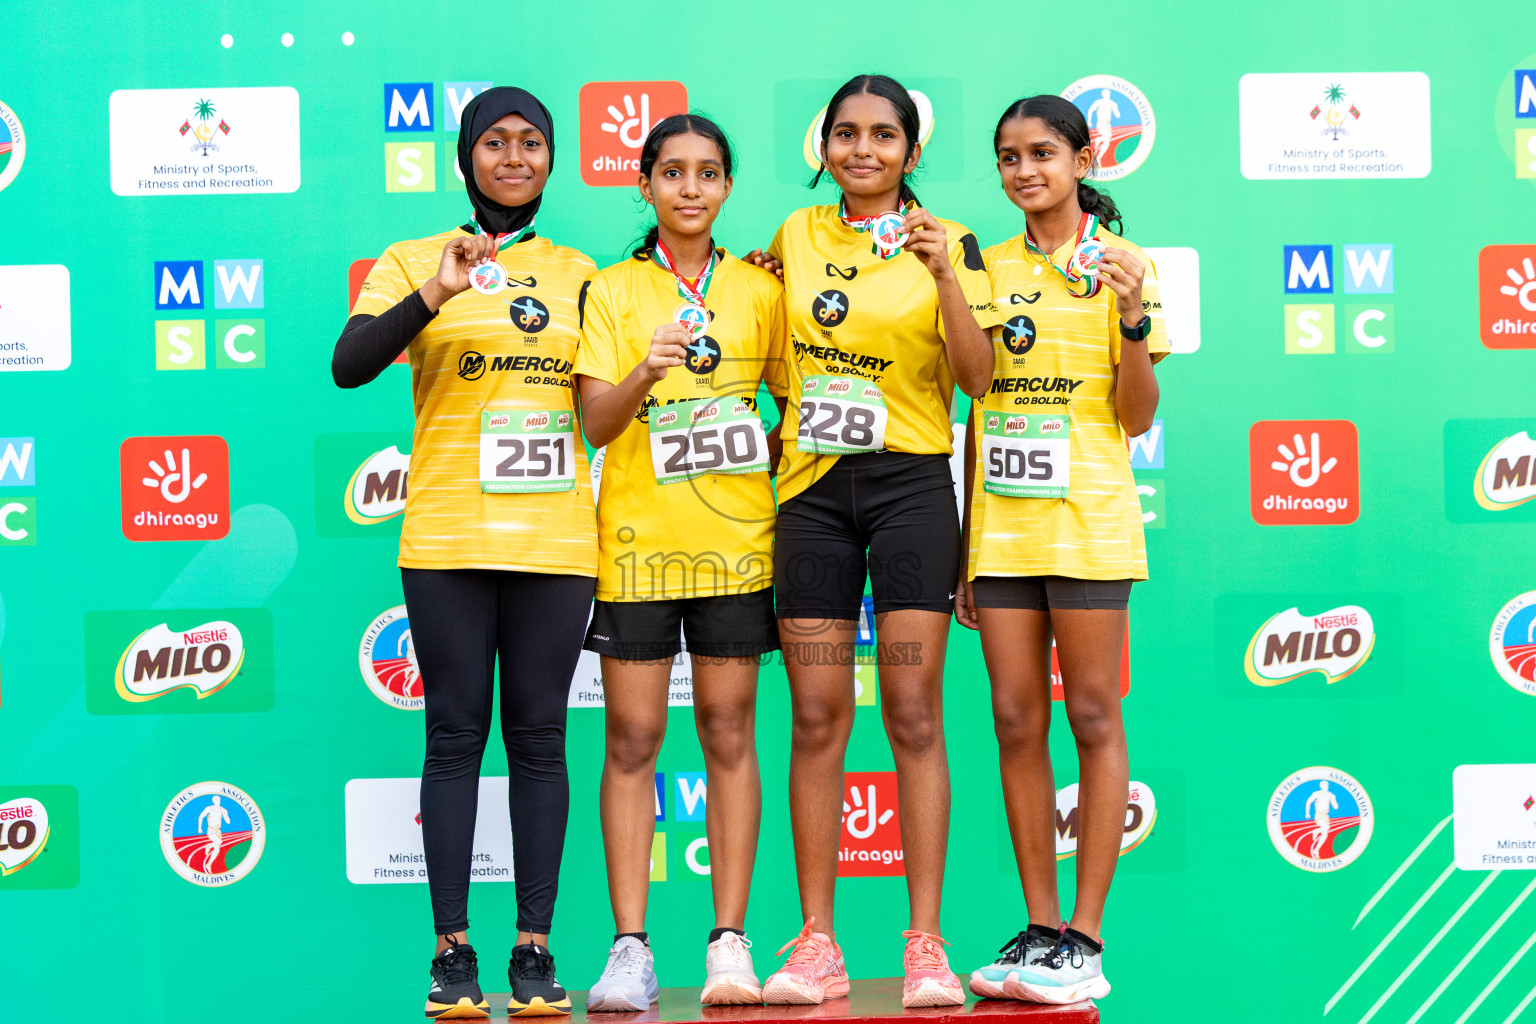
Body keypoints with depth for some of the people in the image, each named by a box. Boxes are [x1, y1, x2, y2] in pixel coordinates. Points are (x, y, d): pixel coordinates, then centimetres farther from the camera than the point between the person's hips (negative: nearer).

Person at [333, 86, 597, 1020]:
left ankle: (536, 948, 5)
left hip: (555, 540, 2)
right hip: (447, 537, -2)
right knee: (457, 735, -2)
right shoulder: (414, 264, 7)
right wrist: (435, 295, -21)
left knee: (539, 737, 2)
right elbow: (348, 366, -9)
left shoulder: (581, 274, 14)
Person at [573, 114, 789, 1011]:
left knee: (729, 732, 2)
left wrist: (764, 460, 0)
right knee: (633, 738, -2)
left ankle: (730, 940, 6)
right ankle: (631, 947, 2)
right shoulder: (613, 292, 5)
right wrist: (645, 374, -23)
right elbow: (596, 423, -5)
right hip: (638, 535, -1)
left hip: (736, 536, 1)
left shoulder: (760, 290, 9)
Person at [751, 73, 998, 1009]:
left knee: (914, 717, -5)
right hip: (813, 491, 3)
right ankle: (818, 945, 7)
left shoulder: (949, 242, 1)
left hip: (910, 484, -3)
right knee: (818, 719, 2)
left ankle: (926, 945, -1)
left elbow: (978, 378, -7)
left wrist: (943, 275, -18)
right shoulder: (795, 236, 11)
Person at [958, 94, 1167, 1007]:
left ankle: (1085, 936, 2)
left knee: (1093, 718, -2)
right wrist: (966, 541, 12)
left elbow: (1137, 419, -4)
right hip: (1001, 526, 4)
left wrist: (1133, 315, -19)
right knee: (1016, 722, 4)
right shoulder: (993, 268, 12)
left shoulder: (1122, 265, 0)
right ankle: (1039, 927, 11)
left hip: (1088, 521, -4)